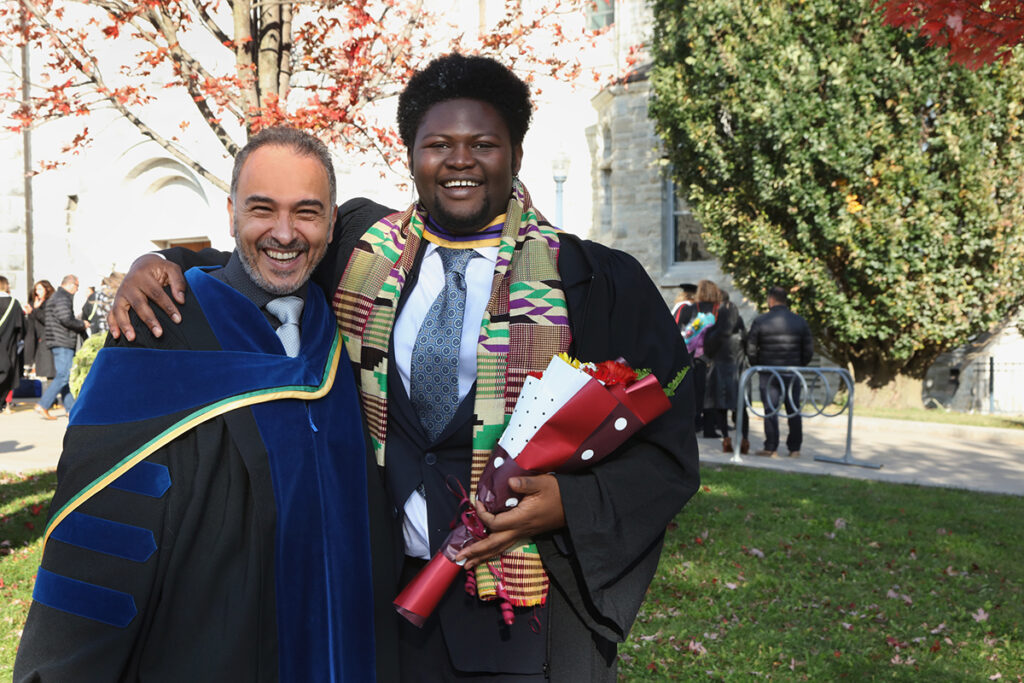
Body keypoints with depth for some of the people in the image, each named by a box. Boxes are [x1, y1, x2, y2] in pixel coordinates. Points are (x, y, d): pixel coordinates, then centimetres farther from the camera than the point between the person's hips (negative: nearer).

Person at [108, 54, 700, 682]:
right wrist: (161, 264, -5)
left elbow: (667, 450, -5)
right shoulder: (358, 247, 1)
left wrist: (568, 503, -20)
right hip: (385, 592, 2)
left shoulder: (601, 283, -7)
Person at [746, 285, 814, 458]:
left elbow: (751, 349, -4)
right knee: (794, 411, 10)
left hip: (768, 372, -2)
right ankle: (794, 448, 14)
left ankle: (771, 448, 2)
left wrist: (758, 366, 10)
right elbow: (809, 349, 6)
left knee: (770, 410, 1)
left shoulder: (760, 321, -5)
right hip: (793, 373, 2)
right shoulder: (800, 321, 4)